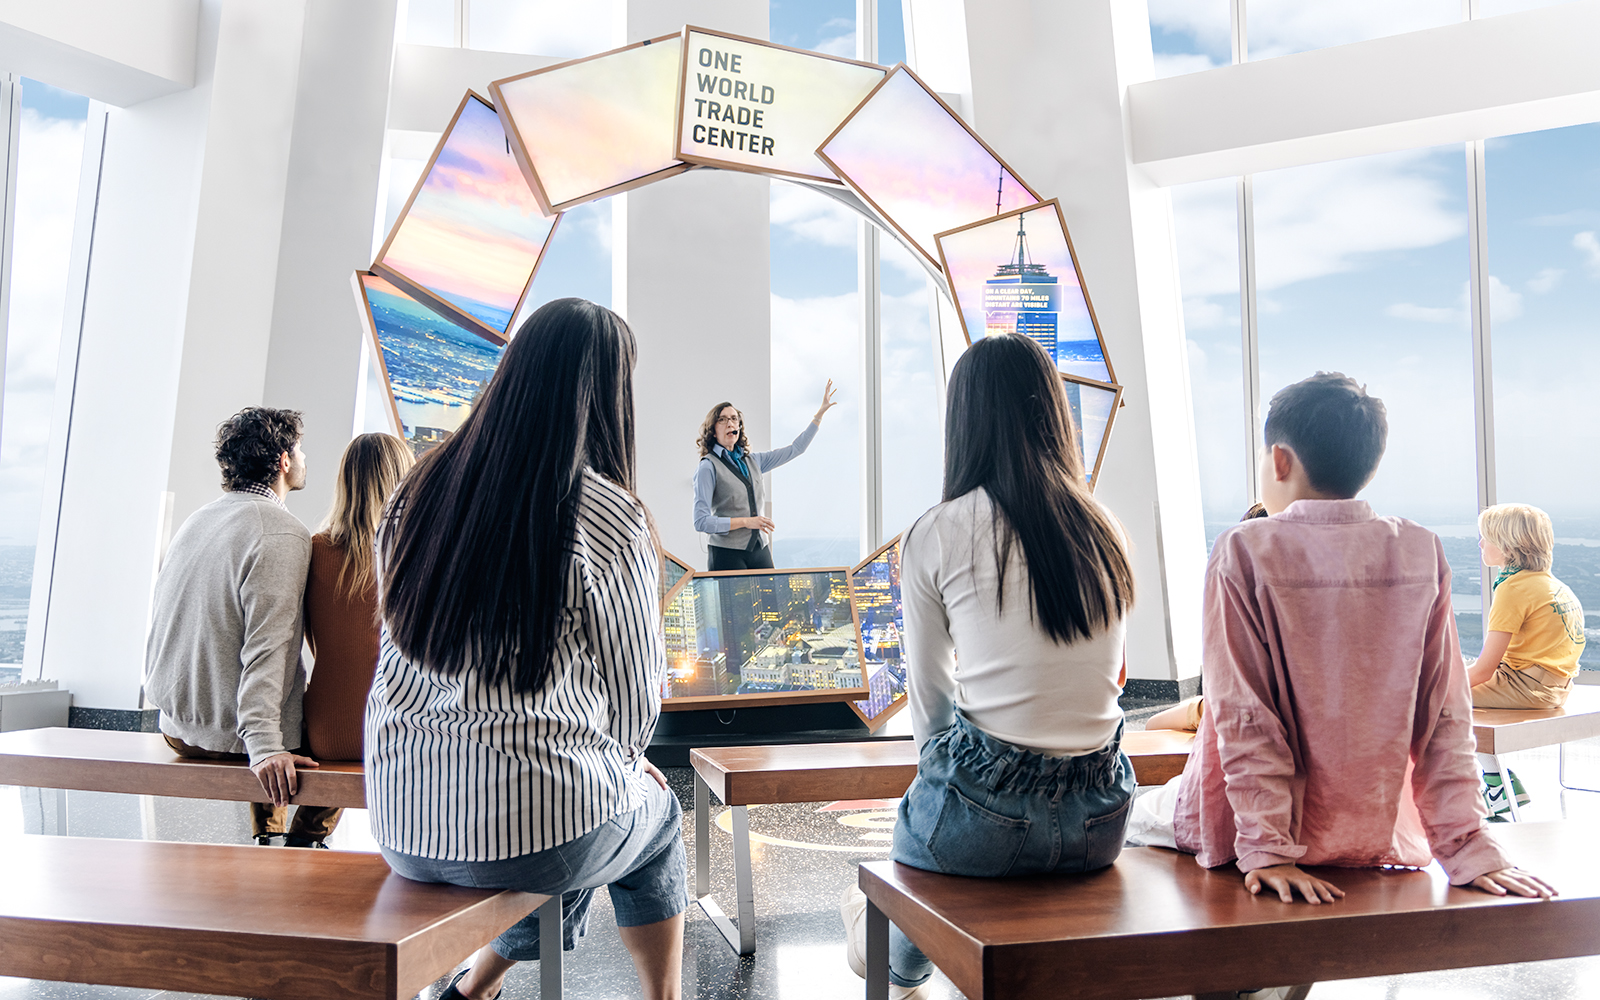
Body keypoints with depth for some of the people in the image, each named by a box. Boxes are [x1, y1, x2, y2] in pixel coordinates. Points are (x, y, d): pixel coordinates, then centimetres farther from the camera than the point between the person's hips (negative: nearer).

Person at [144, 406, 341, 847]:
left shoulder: (197, 520, 7)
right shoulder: (282, 534, -19)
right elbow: (268, 644, -28)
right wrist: (264, 747, -31)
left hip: (177, 726, 8)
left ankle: (267, 838, 36)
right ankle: (302, 841, 16)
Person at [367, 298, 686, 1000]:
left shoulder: (416, 492, 0)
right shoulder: (608, 518, -16)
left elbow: (399, 649, 10)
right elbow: (634, 692, -7)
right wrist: (621, 763, 17)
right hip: (536, 837, -5)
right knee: (659, 814, 26)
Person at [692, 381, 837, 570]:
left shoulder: (752, 460, 13)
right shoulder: (708, 467, -5)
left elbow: (796, 449, 20)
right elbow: (701, 522, -11)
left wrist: (820, 412, 18)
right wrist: (745, 521, -15)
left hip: (760, 550, 6)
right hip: (727, 554, -5)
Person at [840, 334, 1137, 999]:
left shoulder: (936, 535, -8)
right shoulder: (1106, 533, 5)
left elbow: (929, 695, 0)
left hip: (988, 819, -4)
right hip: (1099, 825, 5)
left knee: (917, 826, 27)